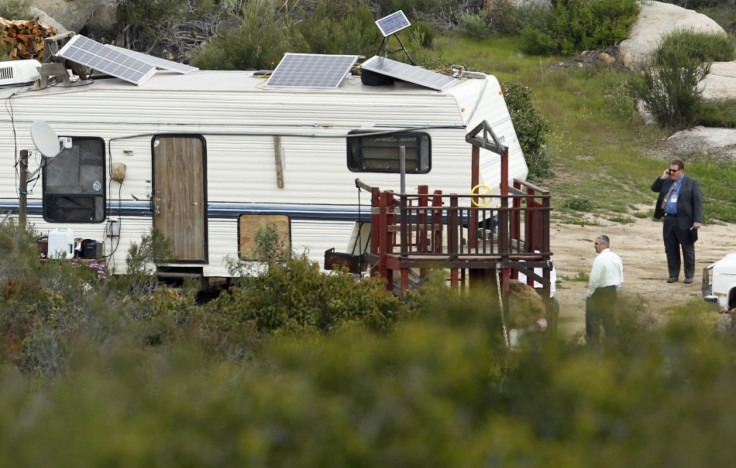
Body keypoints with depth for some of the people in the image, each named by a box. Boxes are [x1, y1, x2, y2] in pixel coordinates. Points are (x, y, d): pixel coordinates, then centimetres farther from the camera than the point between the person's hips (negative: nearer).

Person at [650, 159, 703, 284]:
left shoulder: (691, 183, -4)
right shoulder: (667, 181, 13)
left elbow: (698, 202, -7)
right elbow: (654, 188, 19)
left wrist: (697, 220, -15)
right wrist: (662, 178, 3)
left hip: (684, 222, -5)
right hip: (669, 221, 5)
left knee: (688, 250, 2)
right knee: (670, 249, 9)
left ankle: (689, 276, 9)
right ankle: (673, 275, 17)